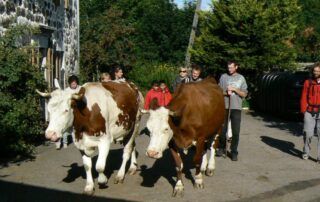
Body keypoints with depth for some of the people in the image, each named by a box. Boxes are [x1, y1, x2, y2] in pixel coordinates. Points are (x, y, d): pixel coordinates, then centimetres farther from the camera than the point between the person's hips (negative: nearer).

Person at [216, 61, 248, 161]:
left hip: (236, 108, -1)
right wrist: (225, 93, -10)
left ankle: (234, 152, 5)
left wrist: (234, 89, -9)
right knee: (222, 129, 7)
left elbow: (244, 94, 5)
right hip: (224, 107, 1)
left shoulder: (241, 78, 7)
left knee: (236, 131, -3)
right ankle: (222, 148, 25)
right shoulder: (223, 77, 8)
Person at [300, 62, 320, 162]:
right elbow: (303, 98, 4)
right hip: (310, 112, 0)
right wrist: (303, 110, -3)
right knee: (308, 133, -1)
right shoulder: (308, 82, 5)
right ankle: (306, 152, 21)